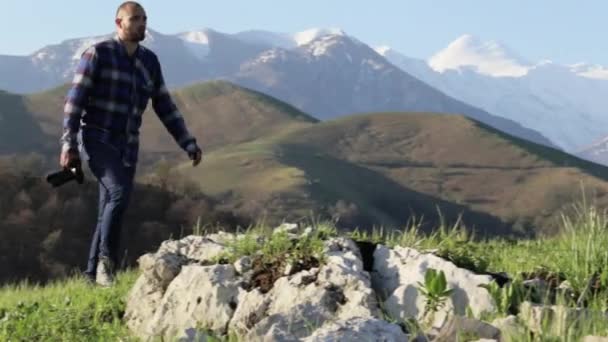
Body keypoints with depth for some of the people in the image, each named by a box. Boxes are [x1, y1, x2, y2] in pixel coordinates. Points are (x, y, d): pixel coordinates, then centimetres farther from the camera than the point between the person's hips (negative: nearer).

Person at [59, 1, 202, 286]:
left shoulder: (149, 61, 9)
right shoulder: (97, 54, -9)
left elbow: (165, 107, 13)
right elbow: (75, 100, -11)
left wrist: (188, 145, 7)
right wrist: (68, 145, -18)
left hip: (126, 148, 6)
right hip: (96, 140, -6)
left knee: (108, 213, 5)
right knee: (120, 193, -26)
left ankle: (94, 275, 13)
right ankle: (106, 258, -12)